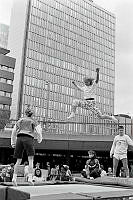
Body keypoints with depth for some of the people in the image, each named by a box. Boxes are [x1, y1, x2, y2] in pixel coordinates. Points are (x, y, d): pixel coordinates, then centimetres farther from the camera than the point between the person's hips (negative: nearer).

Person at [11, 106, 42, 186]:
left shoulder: (20, 120, 24)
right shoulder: (33, 121, 13)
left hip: (19, 139, 4)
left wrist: (13, 142, 26)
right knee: (31, 160, -4)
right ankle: (30, 178, -19)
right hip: (28, 139, -4)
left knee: (18, 161, 11)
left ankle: (14, 177, -4)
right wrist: (40, 139, 20)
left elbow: (14, 131, 22)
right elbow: (38, 132, 1)